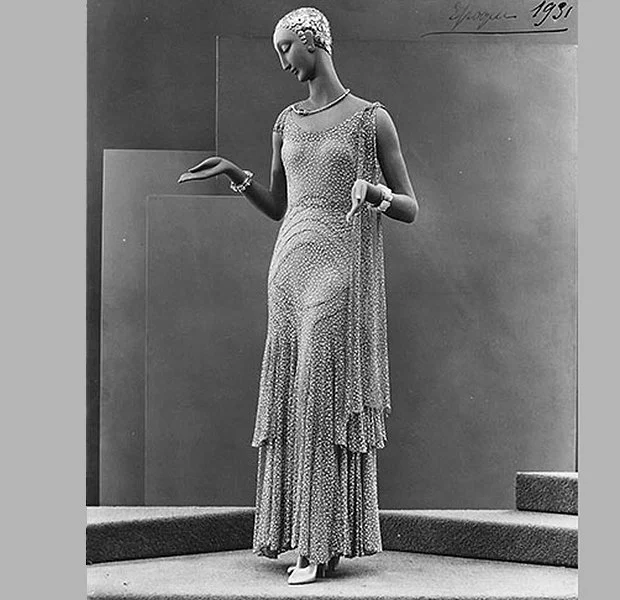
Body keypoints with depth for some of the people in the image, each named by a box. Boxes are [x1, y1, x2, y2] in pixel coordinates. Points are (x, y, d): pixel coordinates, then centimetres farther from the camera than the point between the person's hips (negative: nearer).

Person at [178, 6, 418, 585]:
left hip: (341, 270, -6)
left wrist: (373, 192, -19)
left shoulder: (372, 119, -1)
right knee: (294, 400, 3)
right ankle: (310, 535, 9)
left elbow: (410, 209, 2)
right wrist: (236, 175, 8)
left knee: (328, 399, -8)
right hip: (290, 266, 6)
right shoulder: (286, 122, 15)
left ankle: (329, 542, -2)